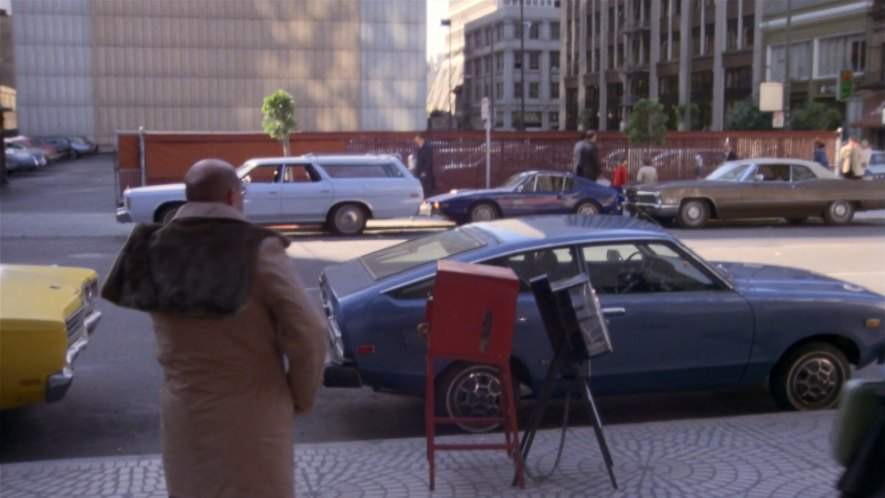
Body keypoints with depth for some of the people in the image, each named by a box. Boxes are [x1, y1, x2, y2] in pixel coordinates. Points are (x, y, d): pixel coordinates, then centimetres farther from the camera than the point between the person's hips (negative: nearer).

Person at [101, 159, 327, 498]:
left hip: (183, 413, 5)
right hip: (252, 416, -5)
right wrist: (301, 397, -4)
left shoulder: (156, 249, -2)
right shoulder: (257, 250, -17)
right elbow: (307, 334, -18)